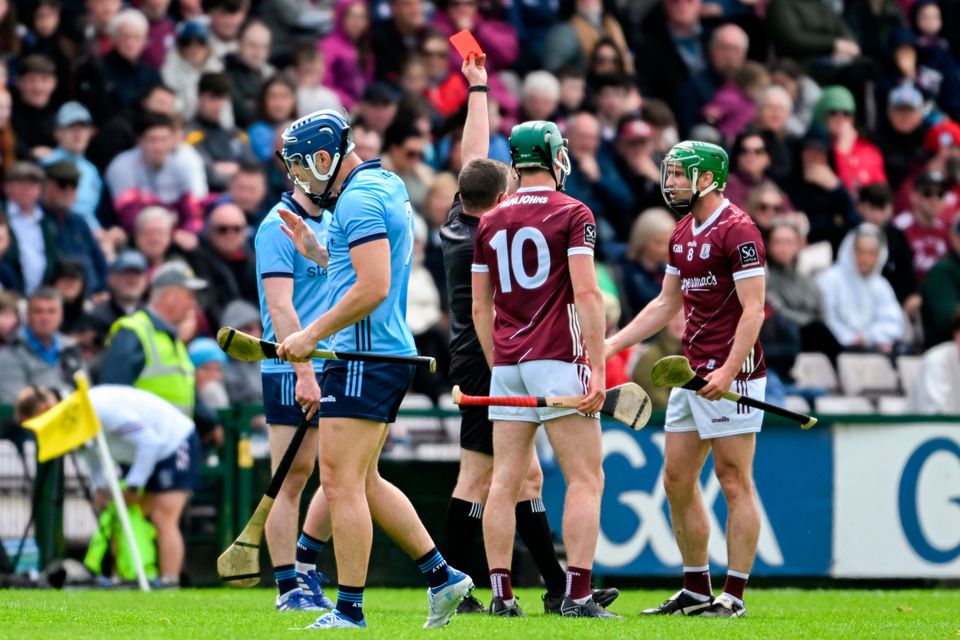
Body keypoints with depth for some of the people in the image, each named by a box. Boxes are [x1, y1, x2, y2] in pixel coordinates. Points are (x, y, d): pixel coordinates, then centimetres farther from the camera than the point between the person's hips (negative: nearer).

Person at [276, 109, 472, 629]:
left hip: (364, 356, -11)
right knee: (362, 482, 16)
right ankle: (442, 576, 17)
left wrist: (312, 334, -17)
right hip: (388, 353, 11)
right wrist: (317, 252, 17)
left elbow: (373, 289, -23)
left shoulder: (359, 200, -15)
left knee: (341, 482, -9)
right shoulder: (384, 186, 17)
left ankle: (349, 610, -8)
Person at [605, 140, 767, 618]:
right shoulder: (683, 234, 16)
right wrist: (611, 345, 19)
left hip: (731, 374, -10)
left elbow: (753, 310, -17)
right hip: (691, 374, 10)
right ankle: (696, 591, 17)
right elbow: (667, 304, 24)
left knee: (734, 481, -5)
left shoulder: (737, 230, -12)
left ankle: (734, 595, -3)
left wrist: (728, 371, -26)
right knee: (677, 480, 9)